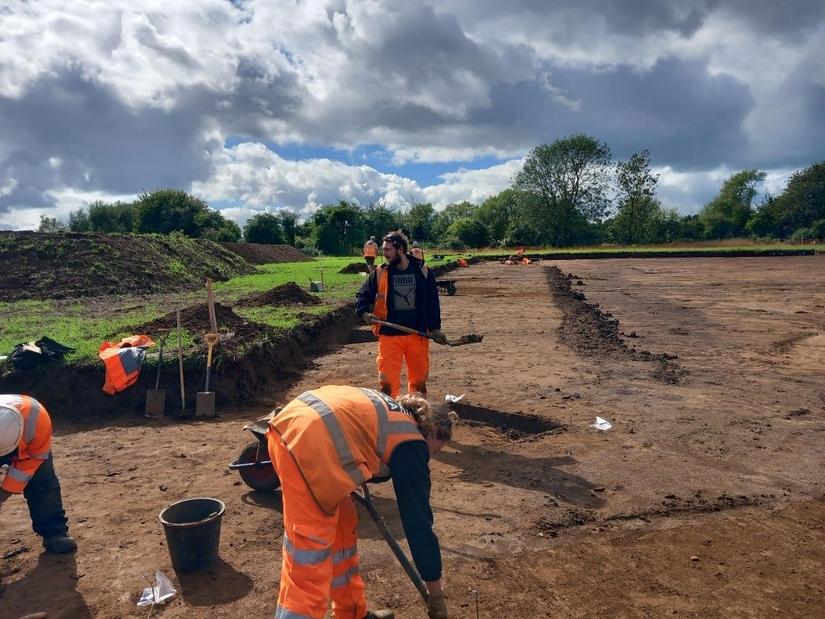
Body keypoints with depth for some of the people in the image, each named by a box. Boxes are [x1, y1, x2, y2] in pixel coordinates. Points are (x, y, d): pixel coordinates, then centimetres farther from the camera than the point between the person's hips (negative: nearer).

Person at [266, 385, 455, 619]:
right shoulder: (411, 445, 6)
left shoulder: (389, 410, 27)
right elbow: (418, 520, 9)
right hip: (307, 445, -9)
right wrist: (435, 594, 18)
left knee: (342, 521, 22)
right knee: (310, 555, 1)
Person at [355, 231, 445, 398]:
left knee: (420, 377, 14)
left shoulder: (422, 271, -1)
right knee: (387, 378, -3)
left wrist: (435, 328, 0)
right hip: (389, 334, 0)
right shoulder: (380, 273, -1)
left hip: (417, 334, 1)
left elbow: (432, 301, 3)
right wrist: (364, 313, -15)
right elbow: (363, 295, 5)